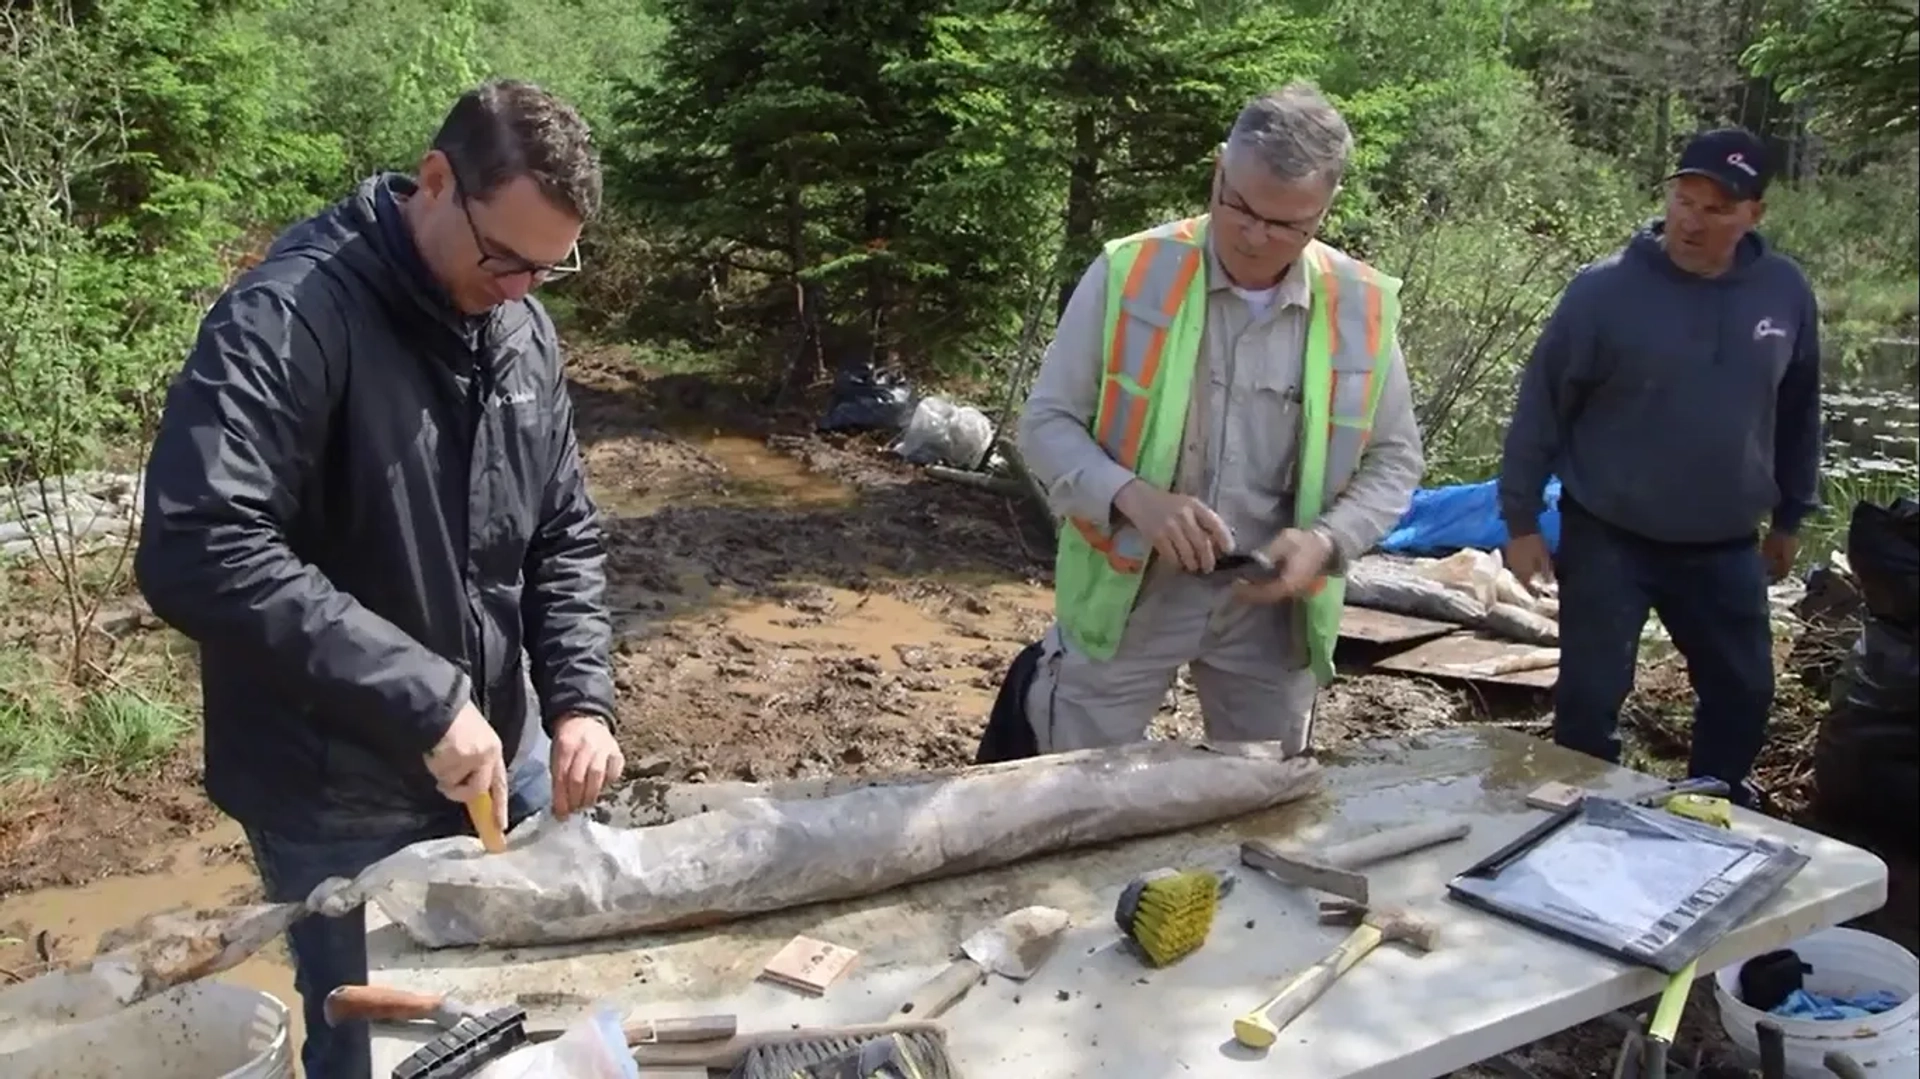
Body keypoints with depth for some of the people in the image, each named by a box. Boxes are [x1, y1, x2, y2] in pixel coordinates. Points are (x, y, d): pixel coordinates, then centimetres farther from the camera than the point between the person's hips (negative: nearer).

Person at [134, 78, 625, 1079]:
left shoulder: (521, 327, 1)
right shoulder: (288, 317, -22)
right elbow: (197, 553, -33)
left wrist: (581, 698, -7)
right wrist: (423, 699, -32)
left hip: (501, 762, 6)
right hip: (342, 803, -6)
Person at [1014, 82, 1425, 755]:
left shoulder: (1362, 308, -5)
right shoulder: (1127, 275, -12)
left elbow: (1393, 461, 4)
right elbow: (1046, 425, -8)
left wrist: (1327, 541, -15)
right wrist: (1131, 496, -26)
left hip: (1273, 603, 3)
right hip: (1129, 590, -2)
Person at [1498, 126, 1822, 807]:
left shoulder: (1785, 292, -3)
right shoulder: (1606, 289, -14)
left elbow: (1798, 414, 10)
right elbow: (1542, 406, -9)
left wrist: (1789, 516, 16)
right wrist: (1521, 521, -8)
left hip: (1725, 546, 4)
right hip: (1608, 539, -4)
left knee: (1744, 694, 14)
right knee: (1591, 699, 1)